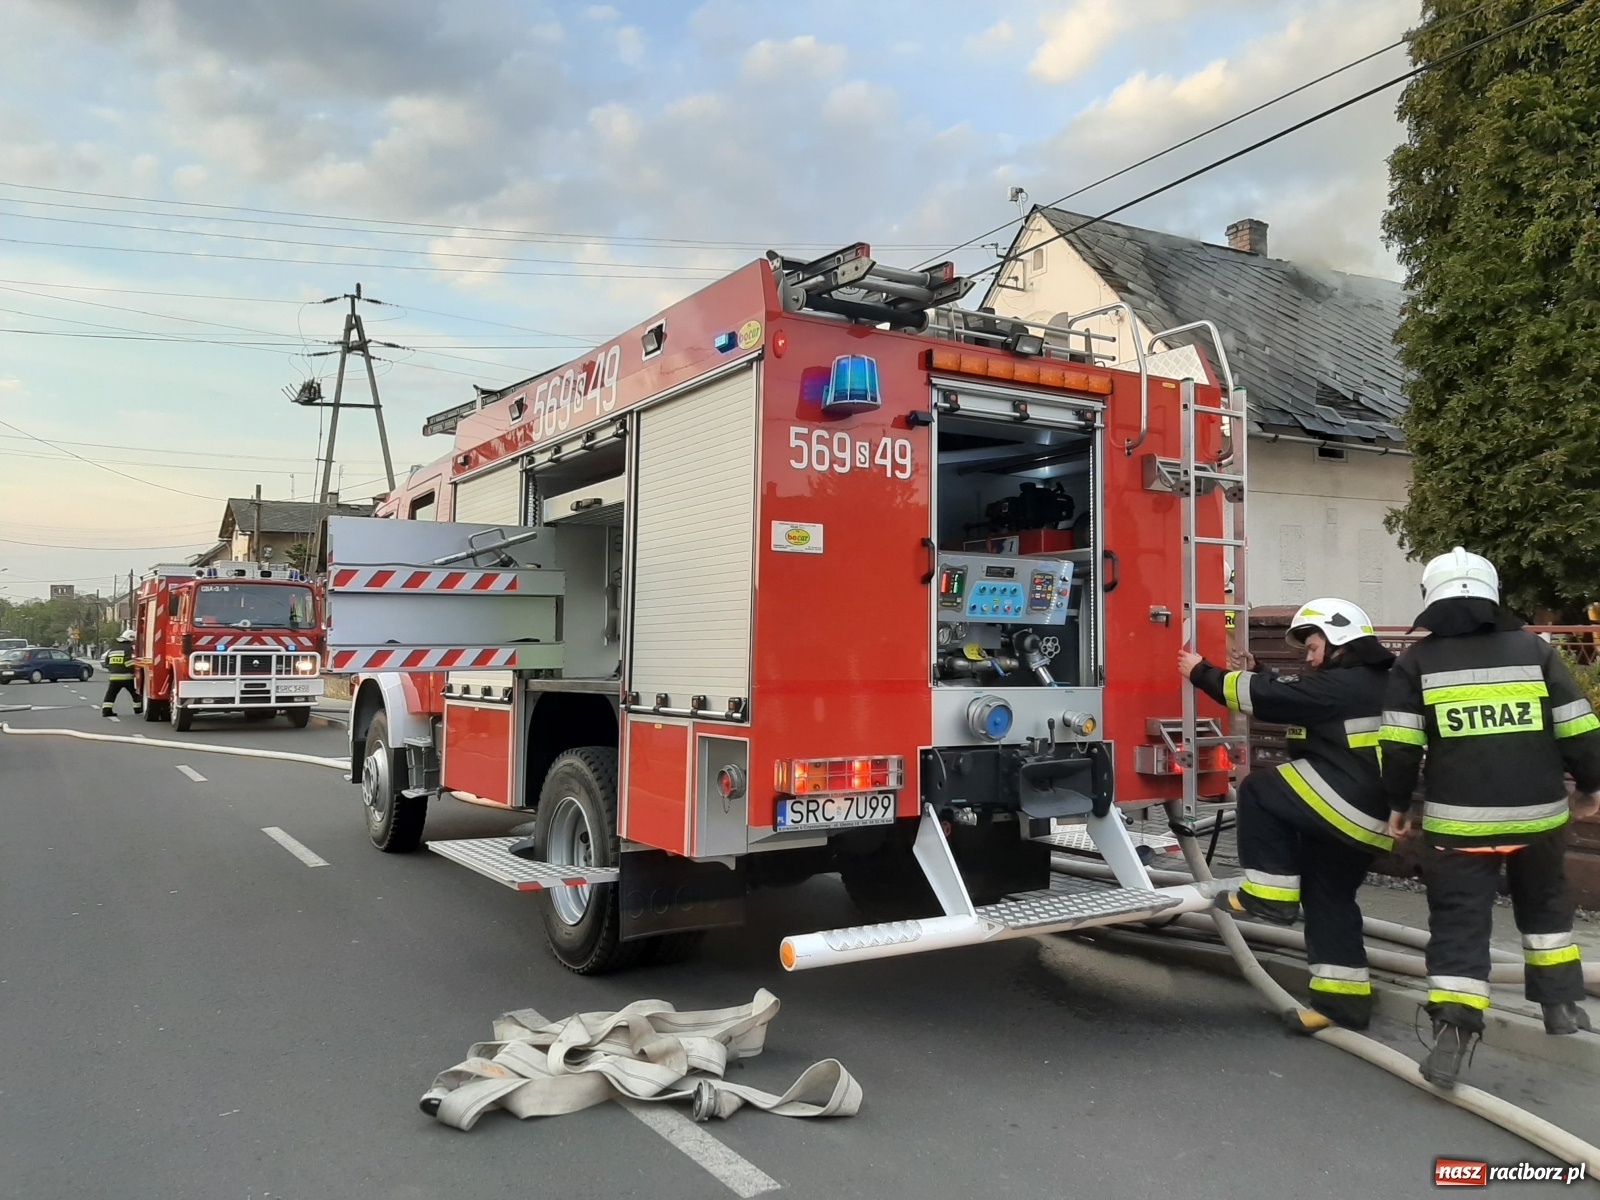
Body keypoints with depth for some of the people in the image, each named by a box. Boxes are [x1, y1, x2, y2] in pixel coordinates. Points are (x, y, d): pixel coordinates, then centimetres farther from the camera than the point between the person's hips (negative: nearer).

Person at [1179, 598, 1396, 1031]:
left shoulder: (1343, 684, -13)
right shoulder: (1368, 683, 19)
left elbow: (1272, 698, -15)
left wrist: (1203, 673, -7)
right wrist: (1254, 676, 21)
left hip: (1348, 803, -11)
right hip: (1370, 817, 11)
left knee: (1259, 792, -3)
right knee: (1328, 897, 15)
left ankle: (1269, 895, -1)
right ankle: (1342, 999, 18)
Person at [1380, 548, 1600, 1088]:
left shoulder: (1417, 663, -1)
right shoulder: (1534, 650, 3)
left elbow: (1400, 746, -3)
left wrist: (1398, 803, 9)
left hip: (1457, 818, -2)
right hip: (1537, 812, 3)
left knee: (1458, 923, 2)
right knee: (1545, 903, 27)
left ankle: (1453, 1034, -8)